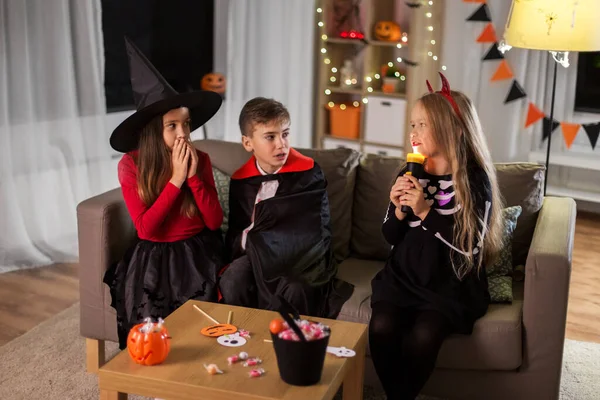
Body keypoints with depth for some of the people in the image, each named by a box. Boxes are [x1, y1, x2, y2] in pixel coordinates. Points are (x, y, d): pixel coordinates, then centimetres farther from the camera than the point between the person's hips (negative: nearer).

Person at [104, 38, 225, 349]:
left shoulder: (200, 159, -4)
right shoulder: (130, 165, -10)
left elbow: (215, 222, -6)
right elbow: (146, 227, -17)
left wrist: (194, 177, -18)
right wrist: (176, 179, -21)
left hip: (197, 254, 1)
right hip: (153, 257, -1)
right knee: (152, 325, -18)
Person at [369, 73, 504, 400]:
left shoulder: (475, 180, -8)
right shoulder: (410, 175, 5)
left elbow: (470, 247, -16)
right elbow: (391, 237, 10)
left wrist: (425, 211, -22)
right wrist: (399, 210, -10)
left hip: (451, 285, -4)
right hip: (404, 277, 4)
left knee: (421, 336, -29)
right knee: (381, 327, -24)